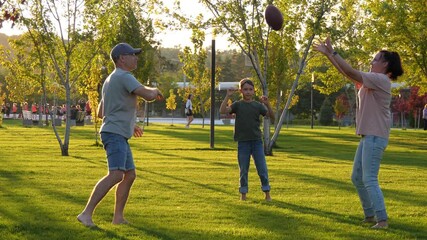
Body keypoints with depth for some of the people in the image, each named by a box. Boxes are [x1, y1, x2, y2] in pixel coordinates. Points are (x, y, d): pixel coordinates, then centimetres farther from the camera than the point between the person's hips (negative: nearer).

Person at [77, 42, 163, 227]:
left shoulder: (110, 80, 21)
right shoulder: (124, 77, -10)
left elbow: (101, 113, 26)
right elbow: (148, 96, -21)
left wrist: (130, 124, 29)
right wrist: (155, 90, 3)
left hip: (120, 136, 11)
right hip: (115, 134, -11)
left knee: (130, 175, 15)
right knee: (116, 175, -23)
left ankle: (118, 217, 18)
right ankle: (86, 214, -29)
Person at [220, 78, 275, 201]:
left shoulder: (258, 105, 3)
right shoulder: (237, 105, 1)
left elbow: (272, 116, -3)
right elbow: (223, 110, -13)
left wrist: (267, 104, -18)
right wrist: (228, 96, -19)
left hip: (257, 141, 0)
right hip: (243, 142, 0)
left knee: (262, 169, 0)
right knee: (243, 170, 6)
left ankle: (267, 194, 9)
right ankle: (243, 194, 16)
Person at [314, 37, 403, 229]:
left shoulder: (380, 80, -13)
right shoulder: (372, 80, 16)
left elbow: (351, 72, -20)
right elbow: (347, 73, 16)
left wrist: (333, 53, -16)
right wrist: (329, 54, 10)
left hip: (376, 136, -10)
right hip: (368, 136, 10)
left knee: (369, 179, -13)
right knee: (357, 177, 15)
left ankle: (382, 220, -13)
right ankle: (370, 215, 22)